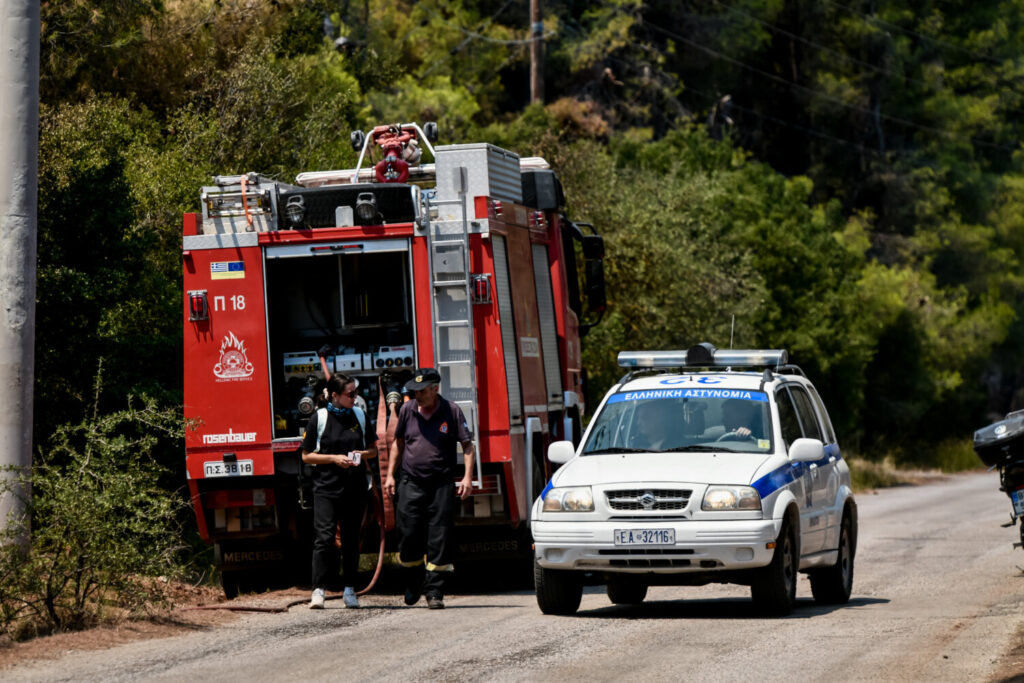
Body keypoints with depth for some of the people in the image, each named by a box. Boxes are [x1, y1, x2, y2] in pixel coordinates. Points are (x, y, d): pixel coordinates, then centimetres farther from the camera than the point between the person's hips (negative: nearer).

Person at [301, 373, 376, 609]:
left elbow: (373, 449, 17)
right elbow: (307, 456, 1)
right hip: (326, 487, -3)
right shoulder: (319, 418, -2)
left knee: (351, 538, 7)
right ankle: (318, 590, -10)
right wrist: (334, 458, -13)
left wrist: (363, 454, -5)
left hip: (355, 488, 3)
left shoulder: (359, 416, 8)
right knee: (324, 536, -12)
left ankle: (350, 589, 14)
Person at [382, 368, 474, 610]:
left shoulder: (451, 411, -2)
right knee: (409, 536, 0)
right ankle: (414, 583, 22)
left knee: (439, 540, -3)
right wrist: (390, 475, 12)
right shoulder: (407, 410, 6)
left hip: (441, 484, -2)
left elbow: (467, 445, 1)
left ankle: (434, 592, 3)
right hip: (410, 483, 2)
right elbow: (398, 443, 17)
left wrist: (467, 477, -10)